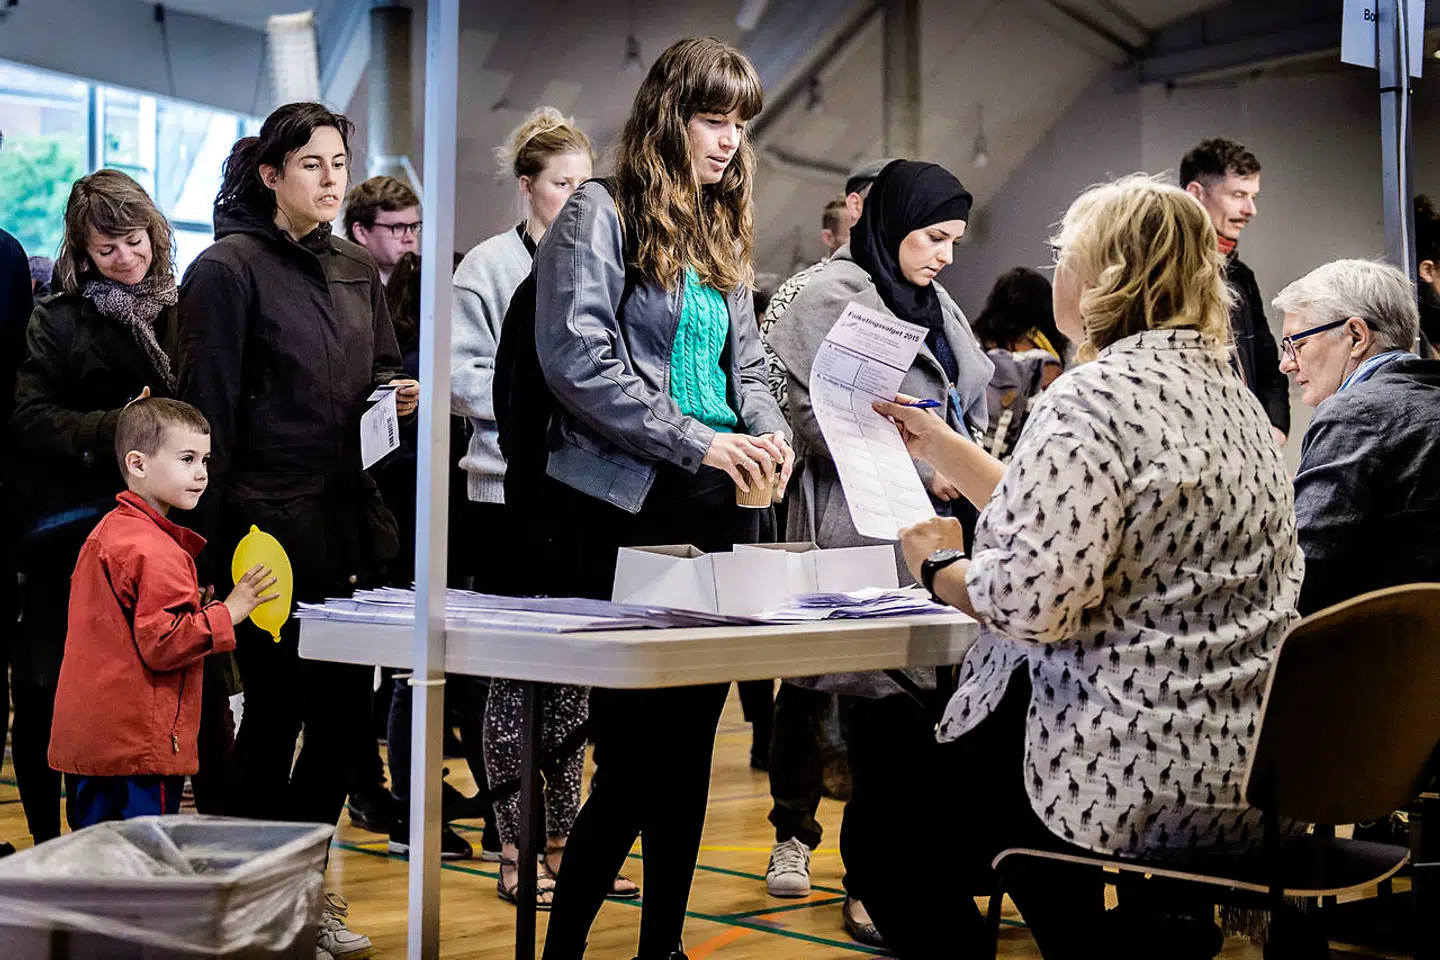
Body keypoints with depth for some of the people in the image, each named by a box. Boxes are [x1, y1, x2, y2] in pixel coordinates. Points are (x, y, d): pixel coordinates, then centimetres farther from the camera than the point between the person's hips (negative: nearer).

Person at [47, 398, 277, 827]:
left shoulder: (107, 532, 15)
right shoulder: (155, 551, -17)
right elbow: (162, 644, -22)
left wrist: (191, 604, 18)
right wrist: (228, 611, -17)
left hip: (91, 740, 10)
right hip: (139, 745, -10)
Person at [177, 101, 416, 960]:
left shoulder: (358, 271, 14)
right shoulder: (229, 270, -6)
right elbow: (210, 410, -10)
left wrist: (402, 399, -1)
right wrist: (212, 543, -14)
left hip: (353, 525, 6)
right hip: (271, 527, -6)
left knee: (346, 709, 9)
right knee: (277, 711, 0)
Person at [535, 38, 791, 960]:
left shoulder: (723, 234, 19)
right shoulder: (600, 216, -4)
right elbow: (578, 360, -15)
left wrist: (768, 430, -1)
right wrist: (696, 442, -19)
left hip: (719, 507, 7)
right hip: (626, 506, -7)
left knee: (691, 736, 9)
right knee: (638, 744, -7)